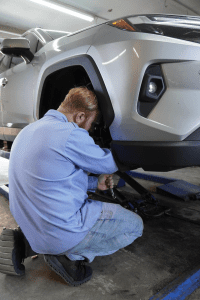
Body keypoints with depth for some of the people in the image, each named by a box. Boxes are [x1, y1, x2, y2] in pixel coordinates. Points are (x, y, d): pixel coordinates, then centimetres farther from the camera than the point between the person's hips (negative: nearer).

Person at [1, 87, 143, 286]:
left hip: (29, 225, 8)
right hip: (62, 231, -8)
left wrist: (94, 183, 14)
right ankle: (68, 255, -2)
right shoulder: (71, 135, -21)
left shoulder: (28, 131, 8)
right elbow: (108, 163, -6)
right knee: (134, 225, 7)